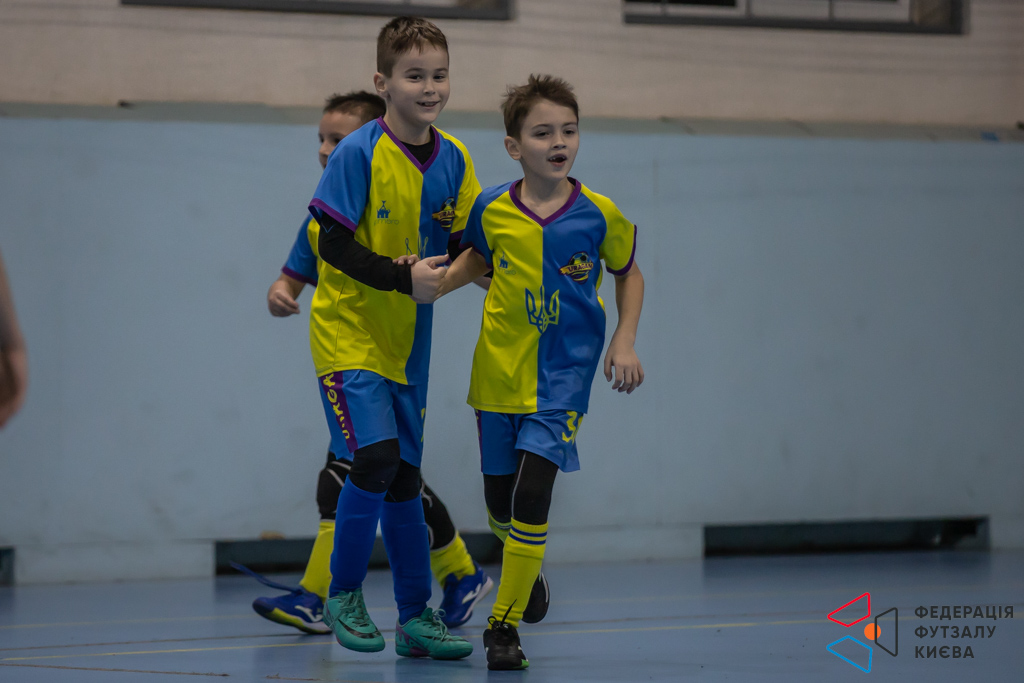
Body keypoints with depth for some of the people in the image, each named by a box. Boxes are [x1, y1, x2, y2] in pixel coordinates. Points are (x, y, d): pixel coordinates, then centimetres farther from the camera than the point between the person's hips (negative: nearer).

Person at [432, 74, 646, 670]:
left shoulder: (599, 214, -8)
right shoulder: (493, 211, -5)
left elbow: (629, 273, 9)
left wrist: (624, 342, -1)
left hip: (562, 377, -2)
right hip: (499, 374, 2)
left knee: (532, 492, -16)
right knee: (500, 503, 9)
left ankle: (505, 624, -6)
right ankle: (528, 566, 44)